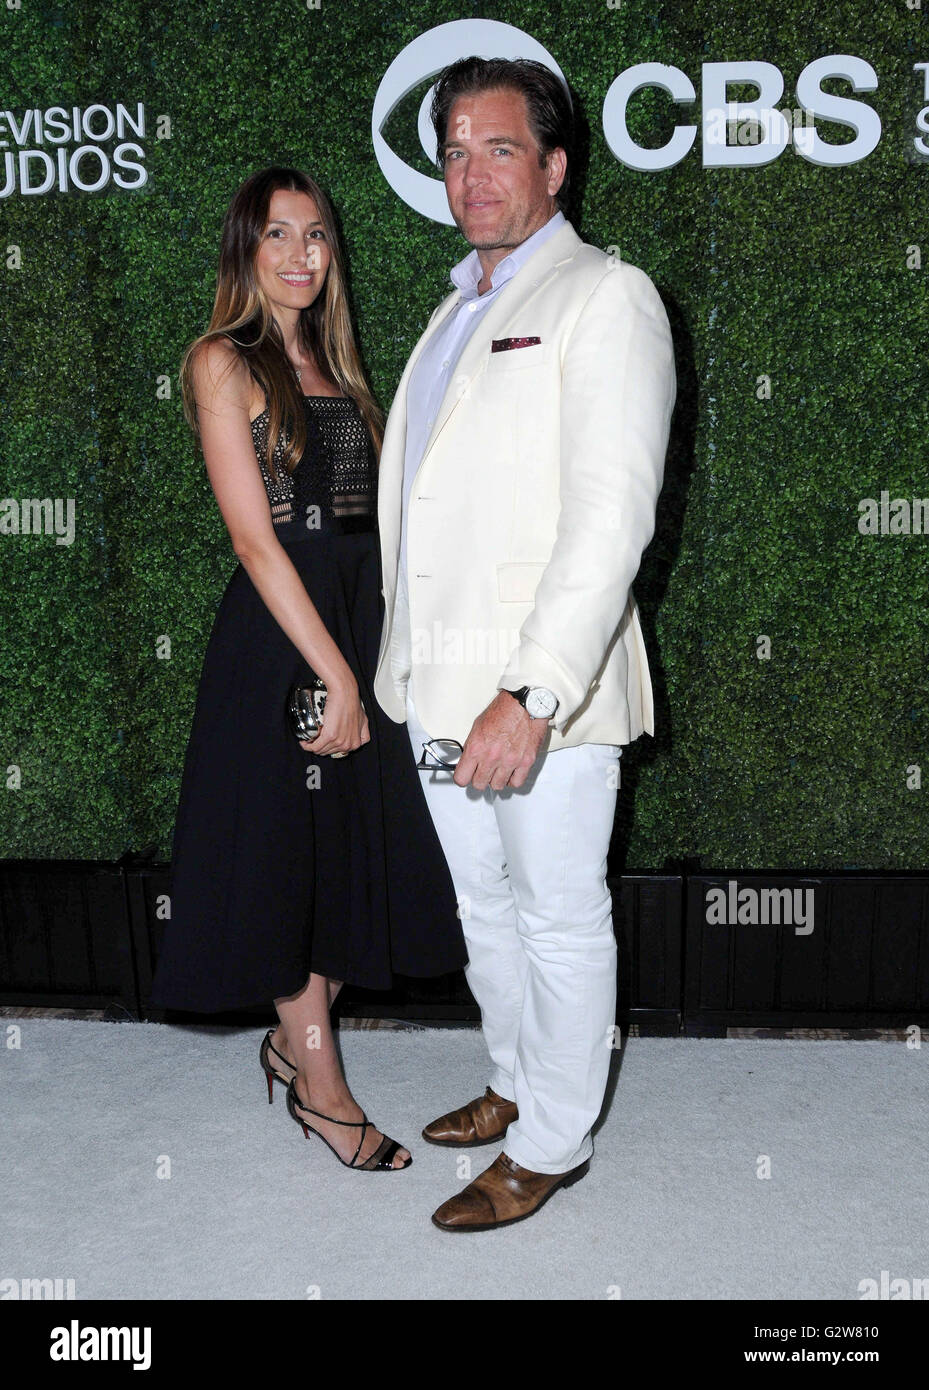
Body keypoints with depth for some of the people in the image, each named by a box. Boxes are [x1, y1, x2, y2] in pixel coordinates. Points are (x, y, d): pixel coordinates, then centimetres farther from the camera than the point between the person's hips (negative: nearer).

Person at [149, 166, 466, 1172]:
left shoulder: (332, 361, 16)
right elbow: (254, 535, -14)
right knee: (292, 846, 4)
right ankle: (320, 1086, 19)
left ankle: (294, 1036, 32)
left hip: (363, 618, 7)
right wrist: (336, 673, -16)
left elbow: (366, 511, 12)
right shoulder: (223, 362, -6)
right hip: (277, 634, -7)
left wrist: (360, 664, 3)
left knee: (353, 842, 12)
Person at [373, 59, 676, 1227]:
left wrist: (533, 692, -28)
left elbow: (612, 516, -20)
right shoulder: (459, 308, 18)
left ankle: (551, 1144, 24)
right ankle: (516, 1082, 40)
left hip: (543, 690, -8)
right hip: (438, 681, 8)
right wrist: (406, 654, 16)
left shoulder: (605, 297, -9)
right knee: (482, 904, 20)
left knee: (560, 919, 7)